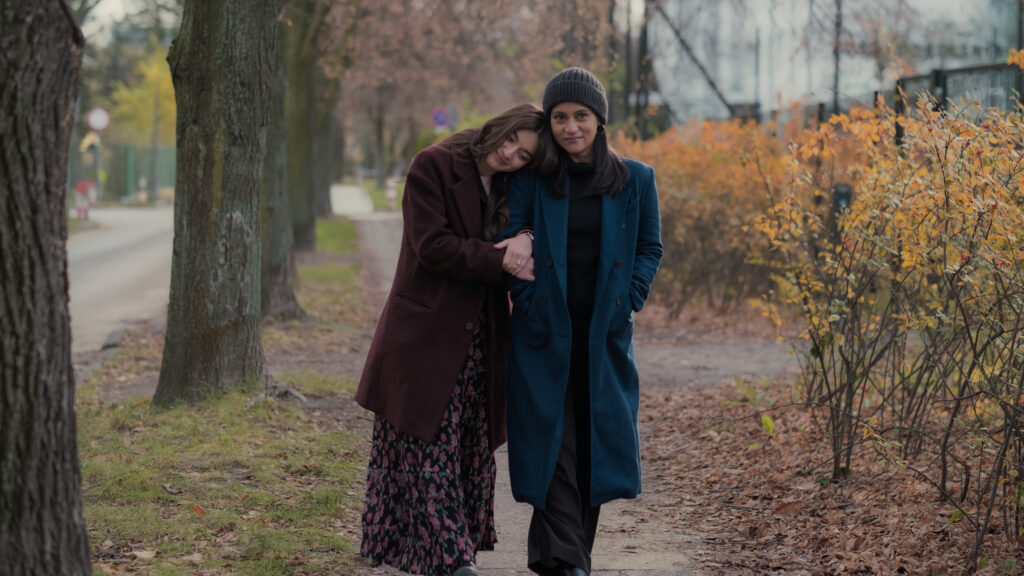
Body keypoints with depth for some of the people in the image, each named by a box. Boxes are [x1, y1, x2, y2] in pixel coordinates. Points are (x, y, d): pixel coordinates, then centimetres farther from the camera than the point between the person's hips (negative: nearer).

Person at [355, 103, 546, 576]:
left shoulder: (510, 190, 13)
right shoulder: (433, 167, -6)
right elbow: (431, 246, -15)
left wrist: (525, 243, -15)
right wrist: (501, 260, -17)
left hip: (478, 341, 6)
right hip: (428, 337, -6)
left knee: (471, 448, 7)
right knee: (431, 449, -7)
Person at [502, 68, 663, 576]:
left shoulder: (634, 180, 4)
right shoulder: (530, 180, -1)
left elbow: (649, 248, 10)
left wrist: (627, 303, -1)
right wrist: (529, 303, -9)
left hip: (604, 338, 2)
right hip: (545, 336, -2)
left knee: (597, 443, 4)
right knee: (552, 443, -6)